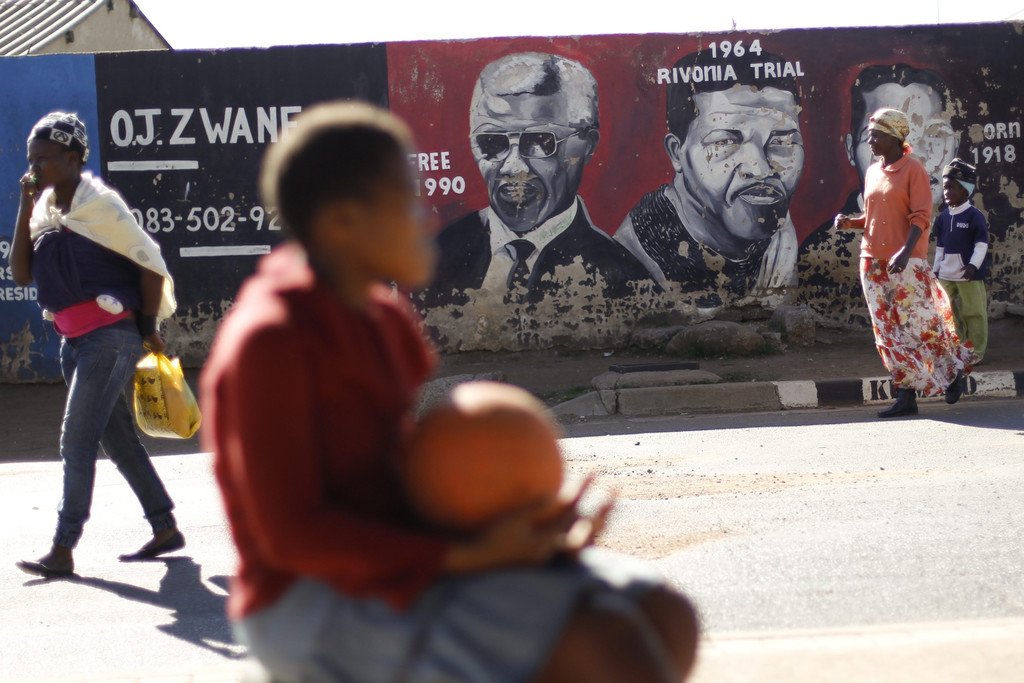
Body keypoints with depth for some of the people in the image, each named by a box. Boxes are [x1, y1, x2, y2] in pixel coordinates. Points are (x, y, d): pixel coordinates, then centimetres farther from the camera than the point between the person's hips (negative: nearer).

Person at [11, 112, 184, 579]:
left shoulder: (98, 203, -10)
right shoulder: (45, 208, 11)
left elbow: (151, 262, -8)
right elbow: (21, 273, 3)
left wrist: (148, 328, -3)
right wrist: (26, 207, -4)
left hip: (110, 335, -8)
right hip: (74, 341, 8)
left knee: (77, 440, -11)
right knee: (118, 439, 13)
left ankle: (63, 550, -10)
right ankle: (165, 529, 23)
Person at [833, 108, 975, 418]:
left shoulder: (913, 169, -6)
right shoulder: (872, 172, 14)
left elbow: (921, 217, -13)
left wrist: (905, 252, -26)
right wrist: (850, 222, 1)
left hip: (907, 262, -6)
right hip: (874, 262, 6)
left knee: (920, 323, -3)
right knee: (889, 331, 2)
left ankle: (954, 368, 22)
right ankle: (906, 397, 4)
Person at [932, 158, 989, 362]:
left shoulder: (974, 216, -10)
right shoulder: (943, 217, 8)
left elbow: (982, 244, -12)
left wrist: (973, 265, -23)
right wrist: (936, 268, 14)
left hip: (969, 275, -6)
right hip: (946, 275, 6)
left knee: (974, 314, 1)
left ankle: (976, 353, 7)